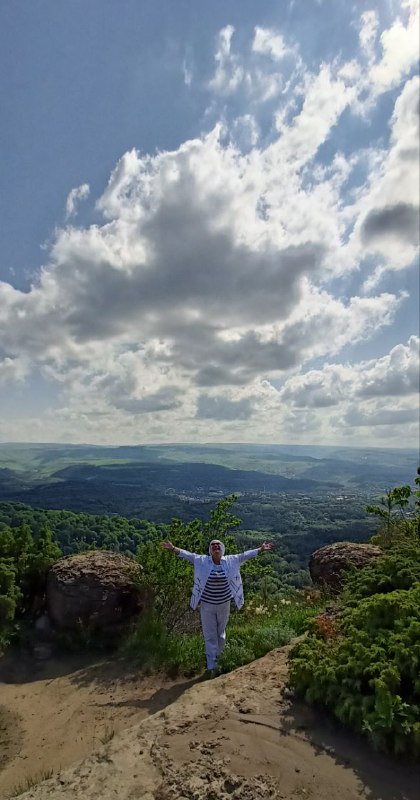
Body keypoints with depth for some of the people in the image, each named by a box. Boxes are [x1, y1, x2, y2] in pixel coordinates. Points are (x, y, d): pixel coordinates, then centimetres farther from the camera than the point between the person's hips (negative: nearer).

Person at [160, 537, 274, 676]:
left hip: (224, 604, 2)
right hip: (207, 605, -2)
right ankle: (212, 667, 20)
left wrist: (260, 549, -13)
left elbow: (244, 555, -9)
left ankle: (217, 659, 41)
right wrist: (173, 549, -31)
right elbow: (188, 554, -20)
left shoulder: (230, 561, -8)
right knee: (210, 637, 7)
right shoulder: (202, 561, -12)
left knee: (221, 634, 20)